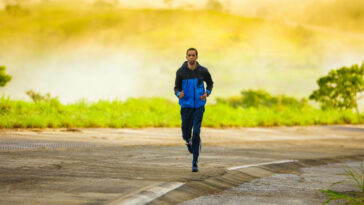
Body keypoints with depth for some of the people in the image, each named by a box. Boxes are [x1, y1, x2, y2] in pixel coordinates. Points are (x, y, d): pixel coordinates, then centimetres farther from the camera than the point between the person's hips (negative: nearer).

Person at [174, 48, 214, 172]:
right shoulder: (181, 72, -5)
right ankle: (189, 142, 48)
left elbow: (210, 83, 15)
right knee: (186, 135, 8)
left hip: (199, 107, -1)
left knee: (196, 134, -11)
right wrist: (179, 94, -21)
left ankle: (195, 163, -5)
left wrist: (207, 94, -5)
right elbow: (176, 88, 3)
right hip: (186, 106, 1)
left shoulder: (203, 71, -3)